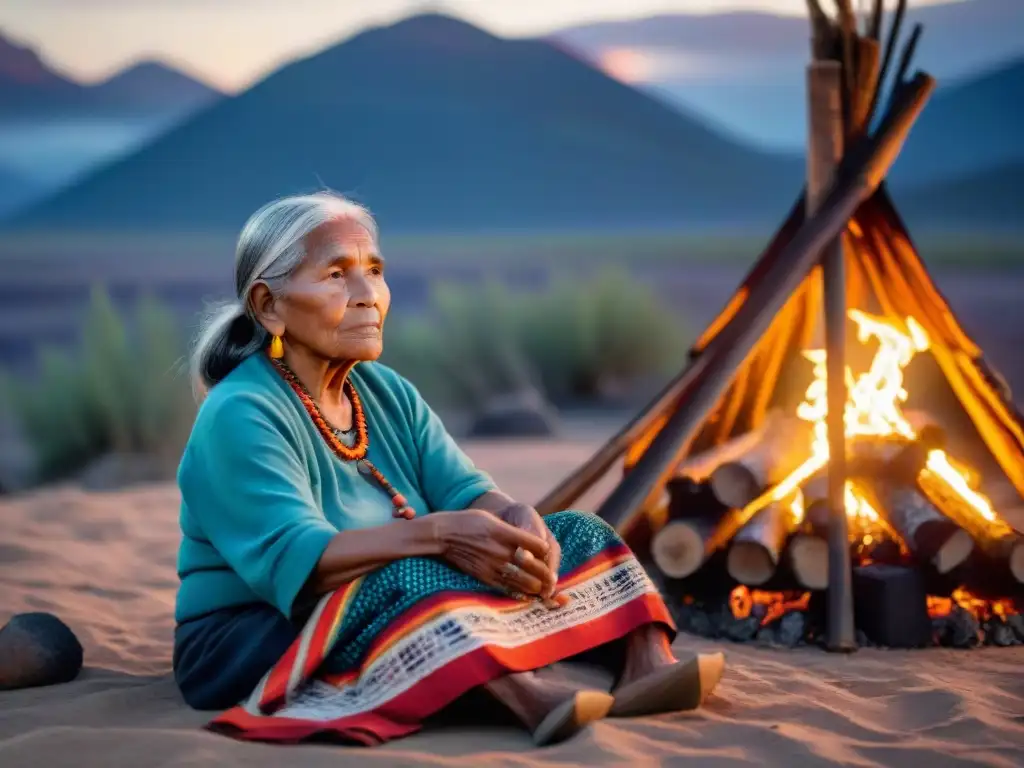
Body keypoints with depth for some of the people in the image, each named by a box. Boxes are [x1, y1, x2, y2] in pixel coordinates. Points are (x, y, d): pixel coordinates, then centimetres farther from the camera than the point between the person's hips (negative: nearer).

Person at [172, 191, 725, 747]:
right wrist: (436, 533, -41)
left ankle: (644, 668, -32)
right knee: (401, 577, -38)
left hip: (402, 630, 8)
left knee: (575, 532, -5)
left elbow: (467, 493, -3)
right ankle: (532, 699, -60)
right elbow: (294, 563, -30)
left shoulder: (386, 392, 8)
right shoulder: (240, 414, -18)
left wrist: (518, 520, -27)